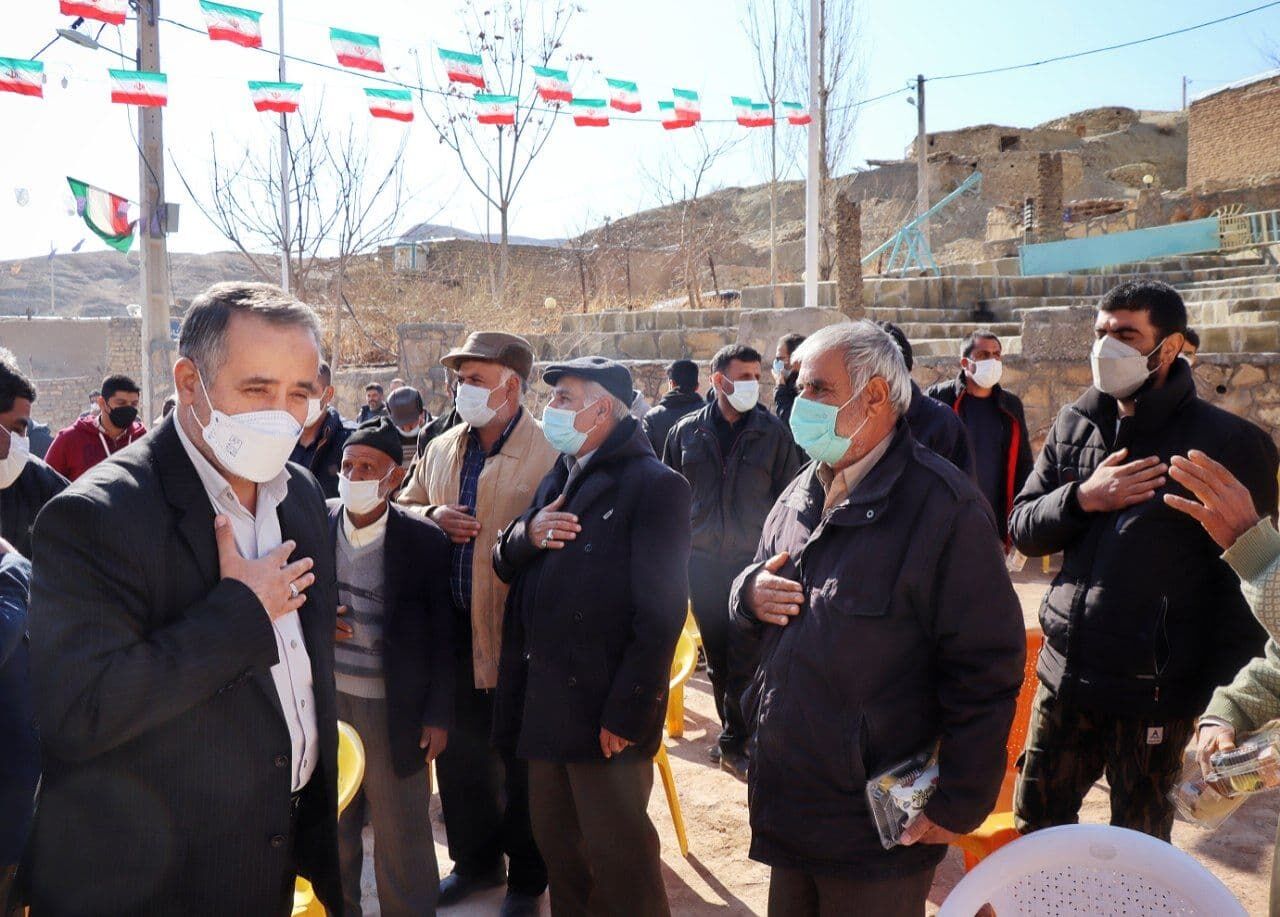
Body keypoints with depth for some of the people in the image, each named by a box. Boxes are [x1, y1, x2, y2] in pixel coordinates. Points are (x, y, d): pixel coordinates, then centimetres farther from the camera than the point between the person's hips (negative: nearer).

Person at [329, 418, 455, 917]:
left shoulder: (425, 541, -11)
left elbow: (442, 637, -6)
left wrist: (438, 716, -7)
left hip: (393, 709, -3)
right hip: (326, 699, 4)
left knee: (401, 834, 8)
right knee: (333, 824, 19)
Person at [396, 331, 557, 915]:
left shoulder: (549, 452, -13)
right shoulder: (440, 450, 9)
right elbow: (405, 506, 17)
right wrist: (433, 516, -3)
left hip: (518, 631, -6)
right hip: (452, 629, 6)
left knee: (520, 759, 10)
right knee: (458, 749, 19)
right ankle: (475, 861, 40)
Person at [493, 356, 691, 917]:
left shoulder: (653, 485, -12)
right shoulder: (558, 480, 14)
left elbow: (660, 612, -17)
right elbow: (506, 566, 17)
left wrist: (626, 713, -20)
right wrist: (525, 535, -6)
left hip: (607, 717, -8)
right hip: (543, 704, 8)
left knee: (619, 859, 4)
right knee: (557, 849, 19)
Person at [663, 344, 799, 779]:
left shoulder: (773, 432, 0)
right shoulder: (686, 432, 5)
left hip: (754, 562, -2)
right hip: (702, 563, 3)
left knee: (745, 659, -4)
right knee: (717, 657, 11)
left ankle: (734, 743, 11)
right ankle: (734, 734, 26)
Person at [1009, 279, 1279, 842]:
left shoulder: (1227, 442, -10)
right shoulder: (1074, 425, 6)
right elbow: (1022, 529, 7)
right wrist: (1083, 497, -13)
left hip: (1155, 695, -5)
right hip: (1064, 675, 5)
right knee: (1035, 822, 16)